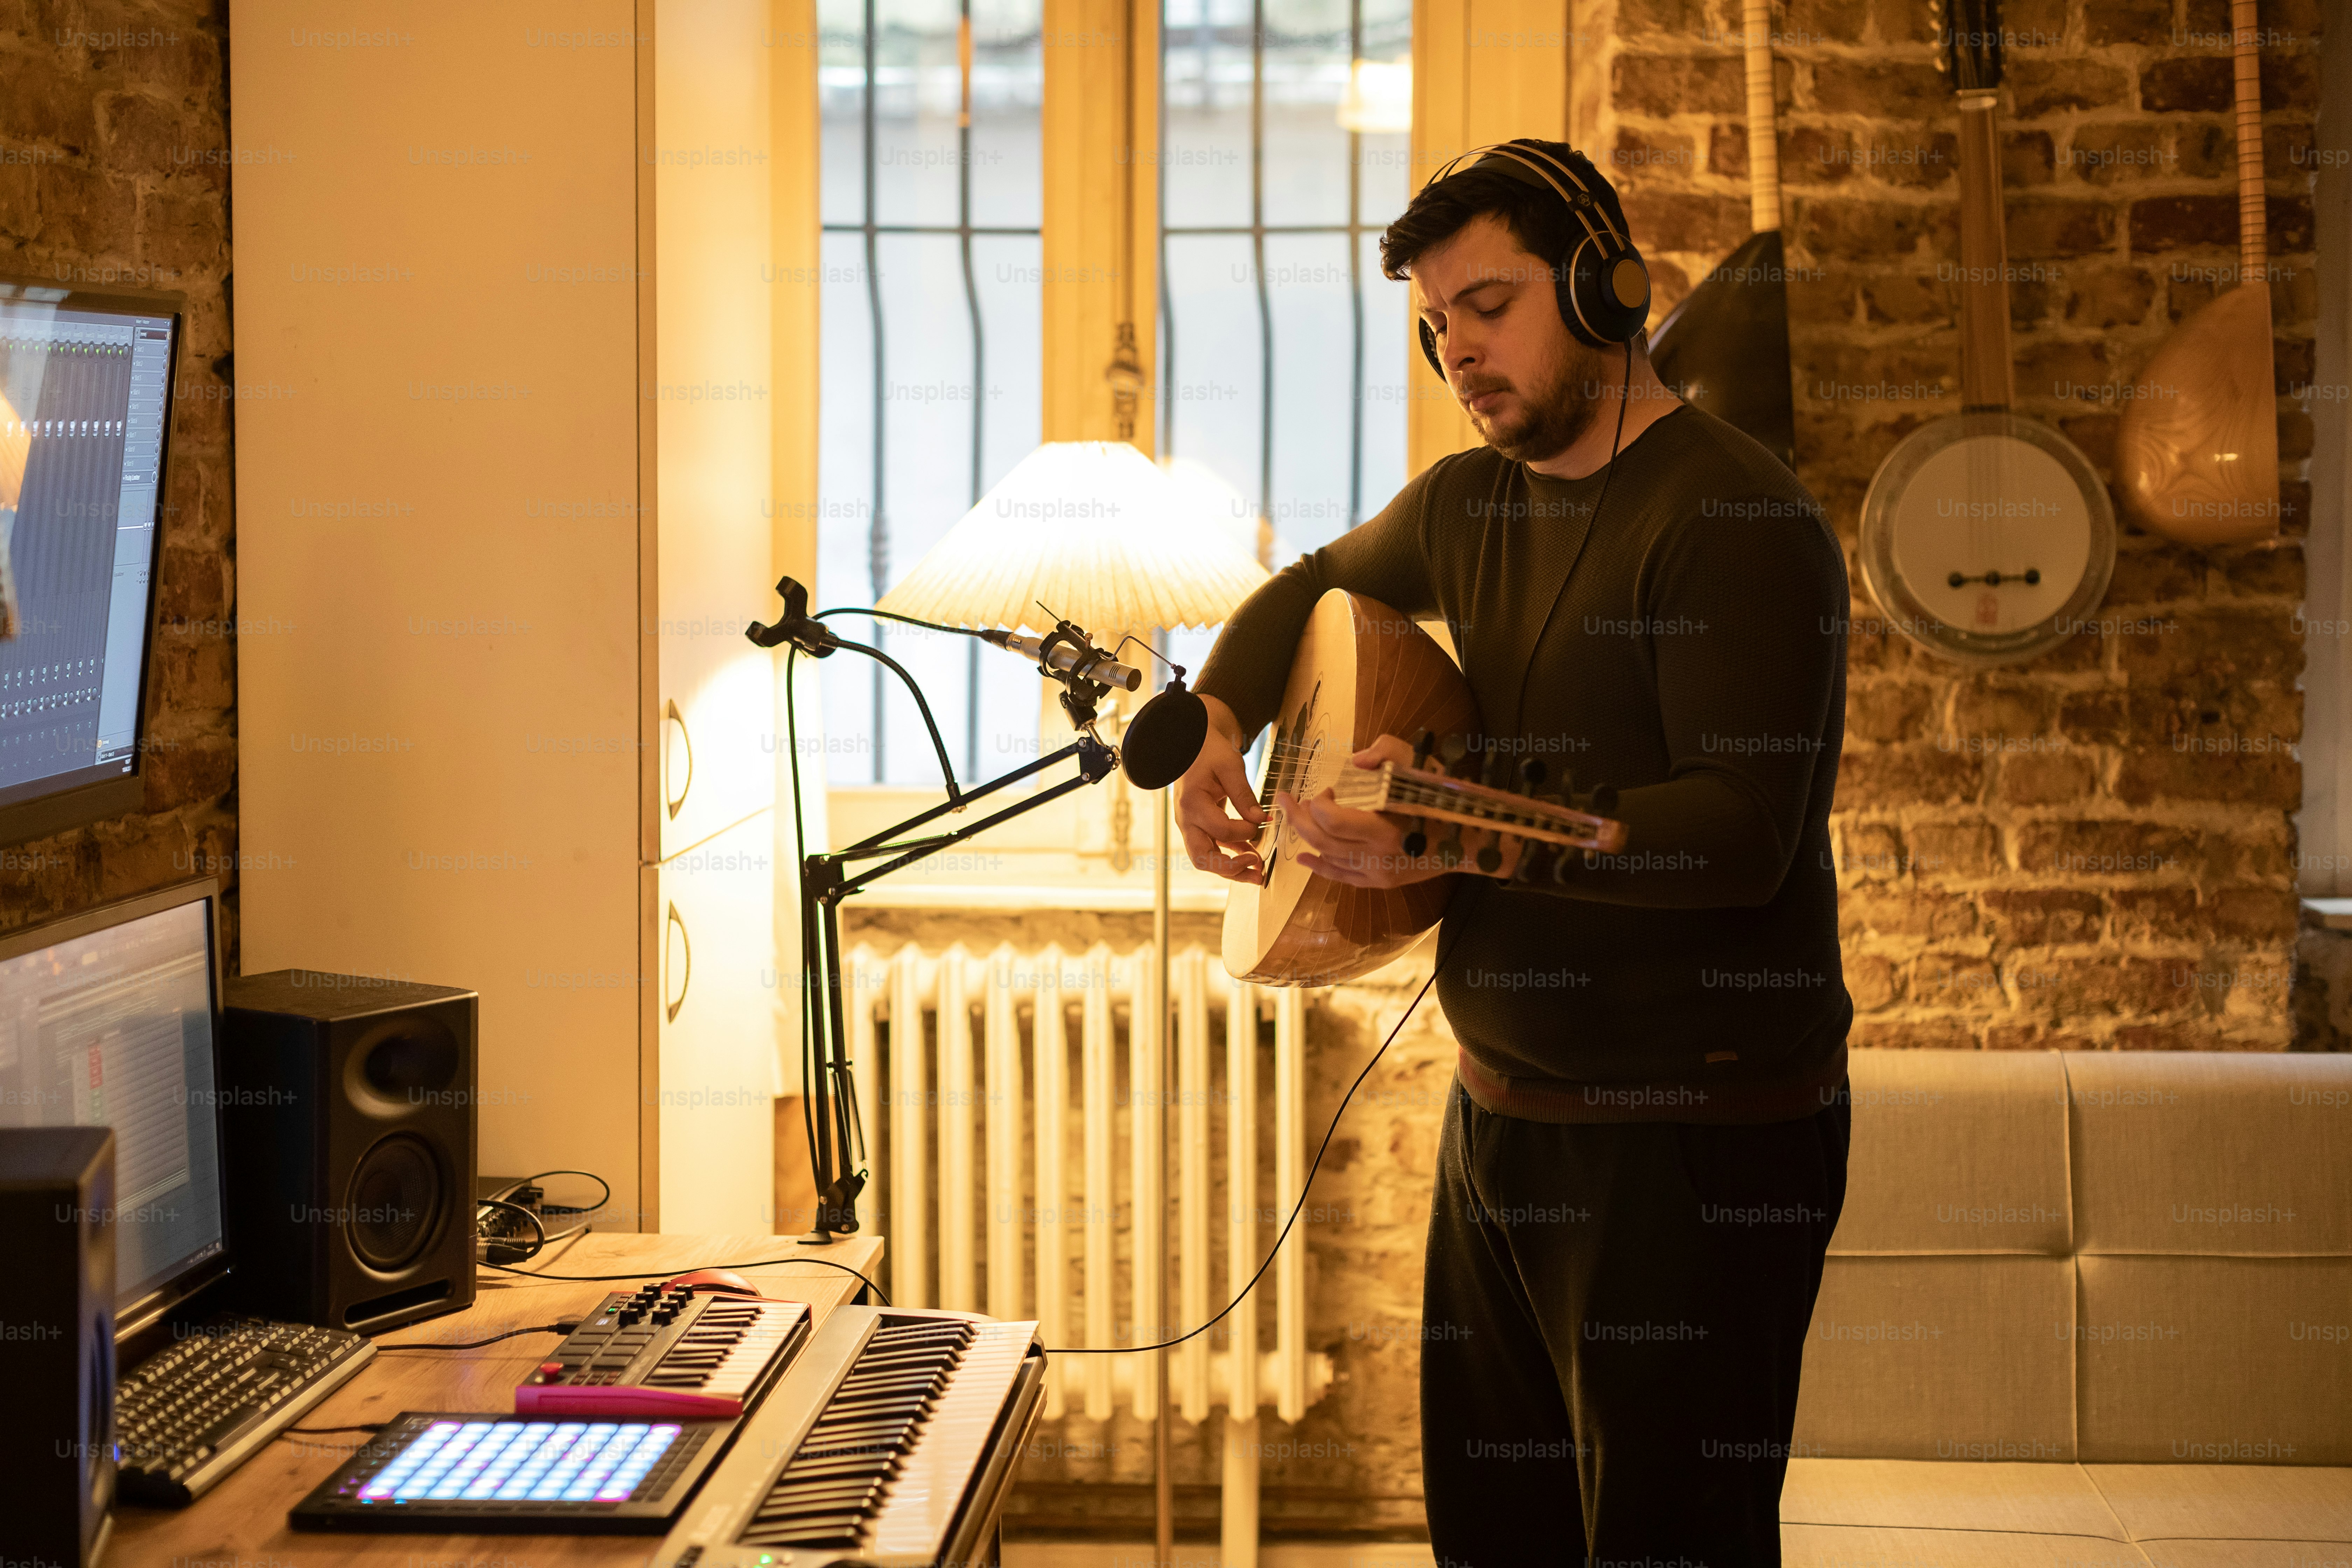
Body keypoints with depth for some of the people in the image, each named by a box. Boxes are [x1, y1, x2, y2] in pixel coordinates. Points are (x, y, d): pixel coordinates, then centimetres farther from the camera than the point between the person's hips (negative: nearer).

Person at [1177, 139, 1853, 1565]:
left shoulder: (1736, 517, -16)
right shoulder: (1470, 502, 11)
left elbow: (1745, 832, -25)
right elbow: (1315, 584, 31)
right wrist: (1217, 722, 12)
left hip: (1696, 1138, -8)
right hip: (1503, 1108, 9)